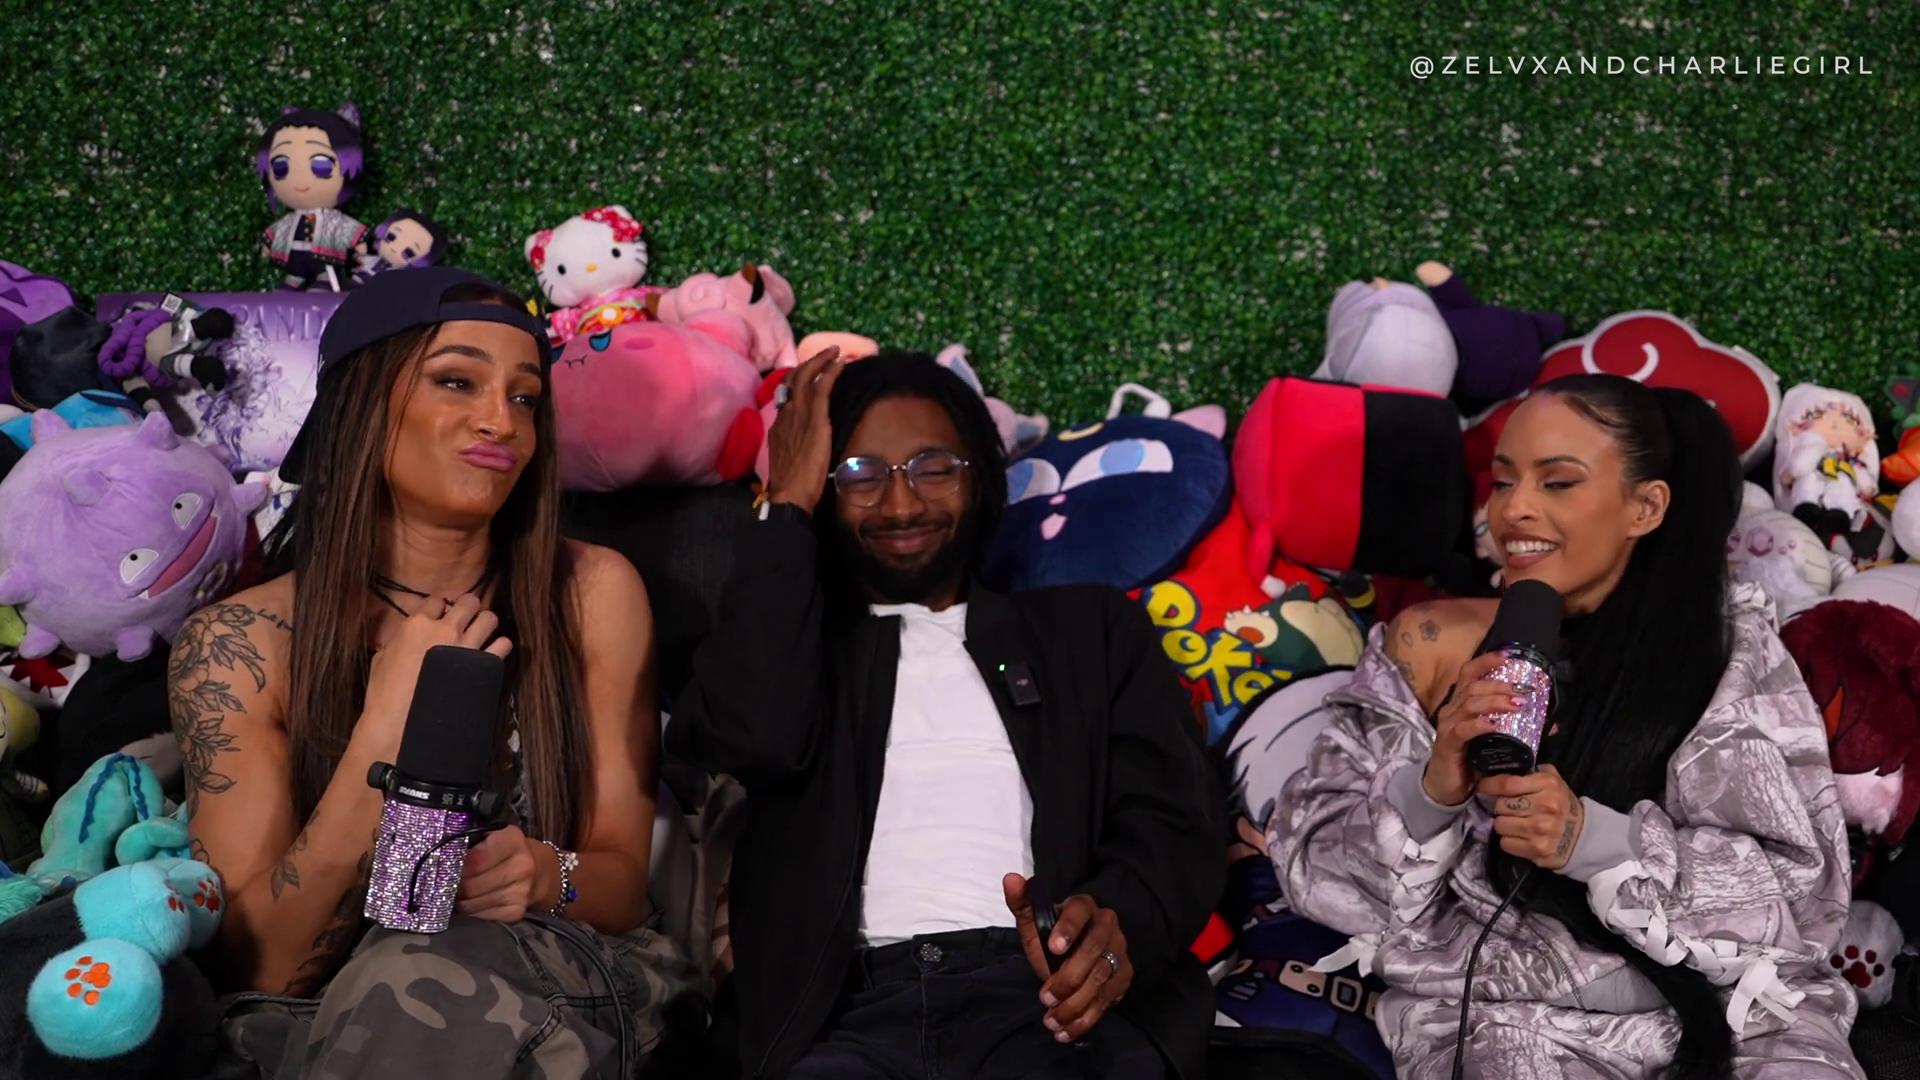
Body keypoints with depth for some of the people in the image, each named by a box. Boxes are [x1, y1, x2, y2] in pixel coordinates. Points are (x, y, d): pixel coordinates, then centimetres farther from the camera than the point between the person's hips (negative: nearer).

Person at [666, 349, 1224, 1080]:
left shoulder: (1092, 629, 22)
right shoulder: (794, 640, 21)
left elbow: (1178, 822, 9)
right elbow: (752, 738, -3)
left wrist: (1120, 920, -16)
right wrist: (787, 505, 8)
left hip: (1052, 998, 0)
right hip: (849, 1014, 1)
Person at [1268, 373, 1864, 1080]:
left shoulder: (1734, 651, 0)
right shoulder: (1433, 643, 1)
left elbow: (1804, 895, -7)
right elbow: (1317, 860, -1)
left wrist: (1594, 840, -21)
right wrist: (1429, 791, -21)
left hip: (1729, 1005, 1)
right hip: (1505, 1005, -1)